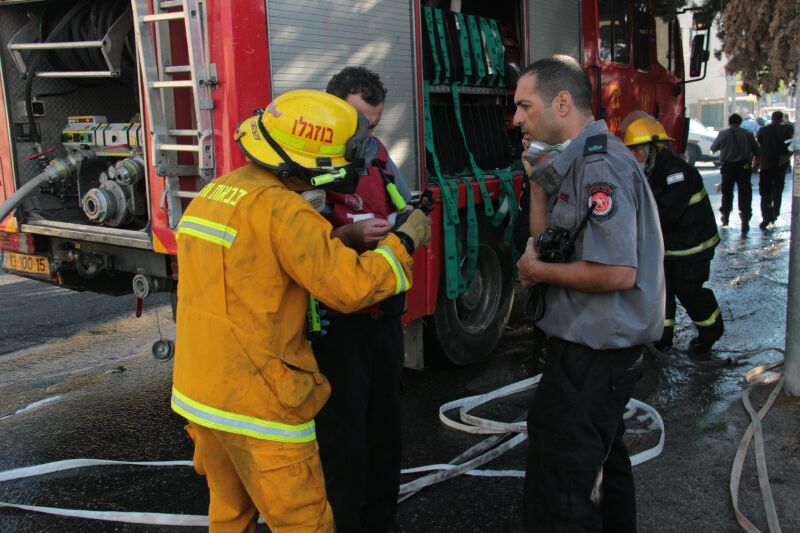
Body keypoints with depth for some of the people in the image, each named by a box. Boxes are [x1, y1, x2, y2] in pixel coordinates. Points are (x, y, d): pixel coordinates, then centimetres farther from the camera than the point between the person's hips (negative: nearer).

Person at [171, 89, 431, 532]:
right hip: (257, 405, -9)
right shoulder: (280, 208, -19)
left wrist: (345, 239, 10)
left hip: (197, 392, 9)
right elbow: (350, 287, -21)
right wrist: (403, 243, -5)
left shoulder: (213, 194, 9)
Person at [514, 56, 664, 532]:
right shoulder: (581, 160, 11)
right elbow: (547, 241, 14)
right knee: (603, 458, 27)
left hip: (594, 352, -11)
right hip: (602, 346, 11)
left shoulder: (600, 164, -21)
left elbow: (618, 272, -28)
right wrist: (539, 182, 4)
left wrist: (538, 271, -16)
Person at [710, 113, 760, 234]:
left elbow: (713, 148, 9)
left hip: (728, 167, 0)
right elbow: (757, 151, 3)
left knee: (727, 193, 17)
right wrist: (755, 163, 20)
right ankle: (745, 223, -7)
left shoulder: (723, 134, -3)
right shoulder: (748, 134, 0)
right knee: (745, 195, 0)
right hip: (744, 167, 0)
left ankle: (725, 217, 30)